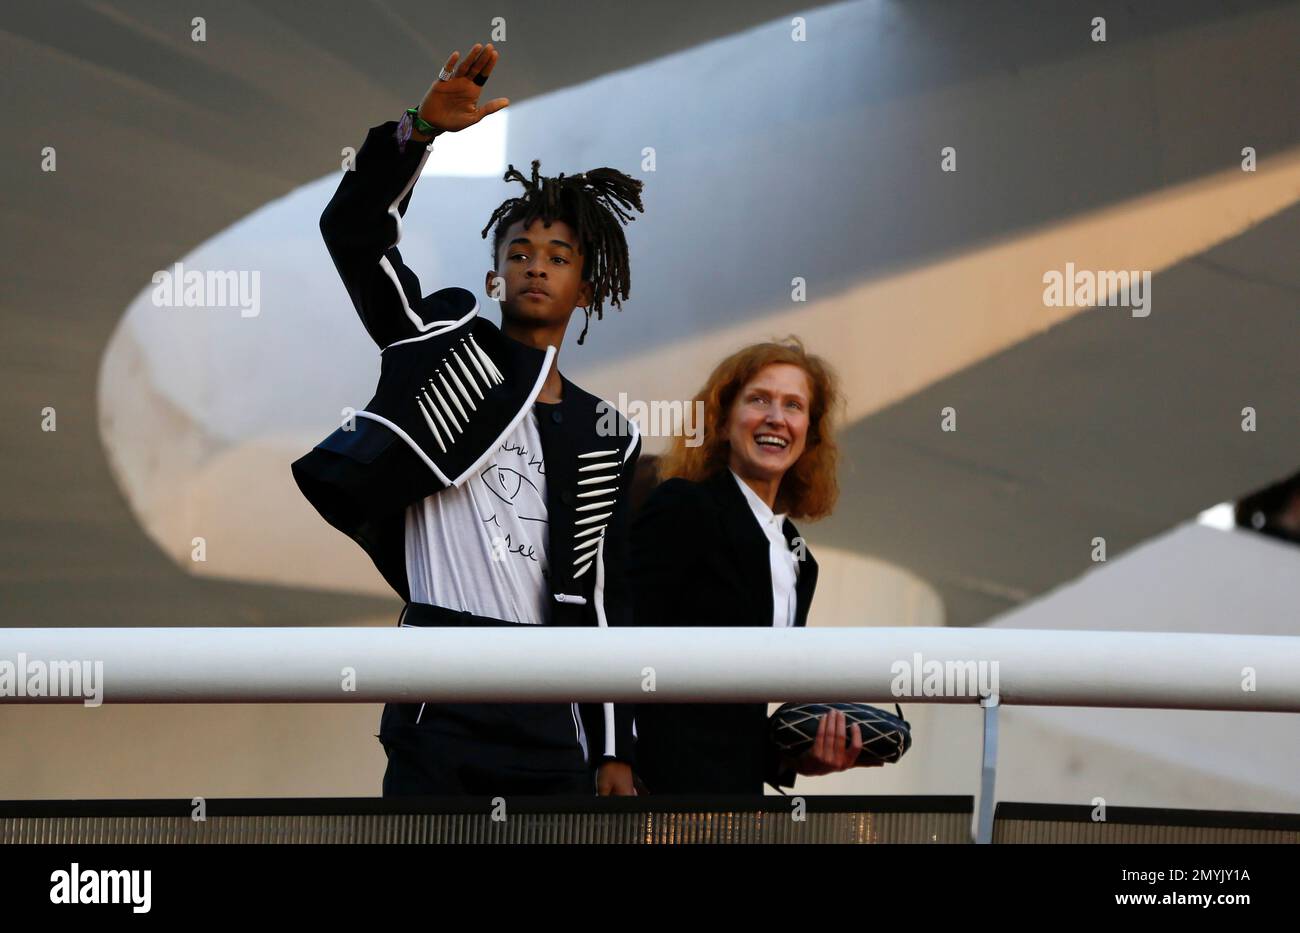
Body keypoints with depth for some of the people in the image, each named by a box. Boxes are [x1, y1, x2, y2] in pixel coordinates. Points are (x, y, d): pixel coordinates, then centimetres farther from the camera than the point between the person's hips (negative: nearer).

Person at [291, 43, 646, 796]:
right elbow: (354, 228, -5)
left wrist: (614, 749, 8)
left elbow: (605, 599, 13)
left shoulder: (604, 434, 15)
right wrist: (422, 127, -21)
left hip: (550, 712, 3)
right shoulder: (442, 343, 9)